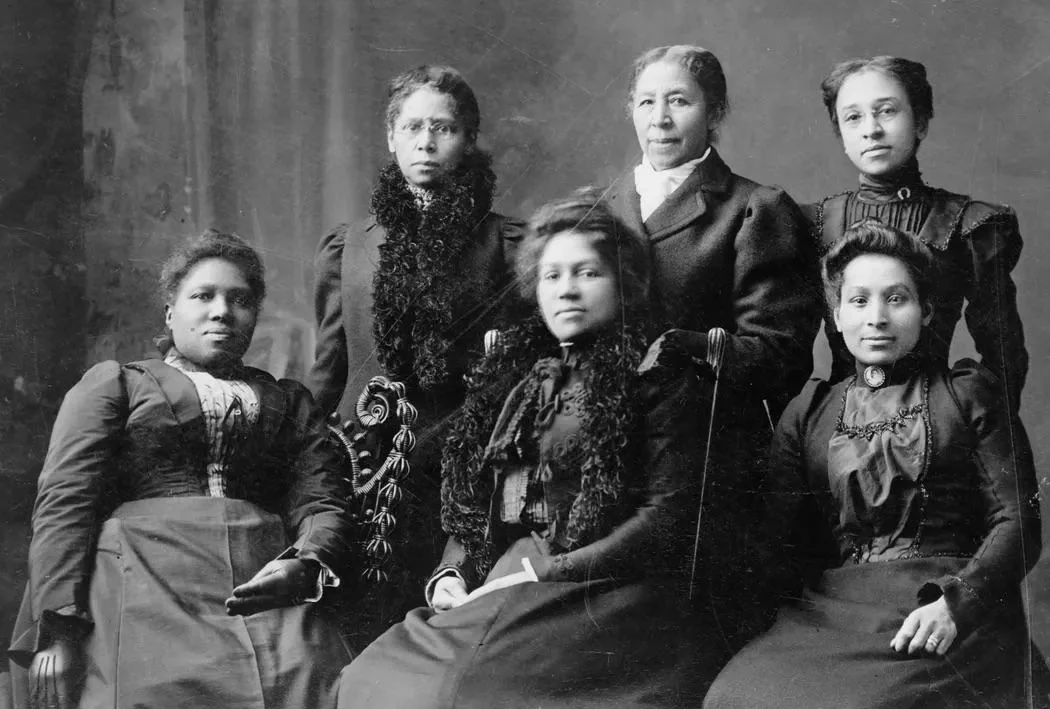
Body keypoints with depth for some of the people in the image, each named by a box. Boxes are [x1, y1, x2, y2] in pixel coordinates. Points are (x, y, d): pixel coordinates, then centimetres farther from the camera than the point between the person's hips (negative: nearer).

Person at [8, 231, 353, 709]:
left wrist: (309, 563, -9)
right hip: (145, 589, -1)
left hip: (269, 592, 2)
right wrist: (58, 629, -8)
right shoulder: (113, 381, 19)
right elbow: (64, 500, 6)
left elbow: (322, 501, 16)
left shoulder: (290, 400, 28)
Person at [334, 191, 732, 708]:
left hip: (599, 597, -5)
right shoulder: (512, 375, 21)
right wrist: (453, 573, 3)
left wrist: (545, 572, -12)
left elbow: (669, 516, -7)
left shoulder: (658, 376, 3)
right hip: (493, 586, 5)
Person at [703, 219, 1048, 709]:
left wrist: (953, 604, -13)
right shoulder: (807, 413, 20)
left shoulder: (966, 394, 14)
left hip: (959, 604, -2)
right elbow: (783, 545, 15)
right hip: (834, 609, 3)